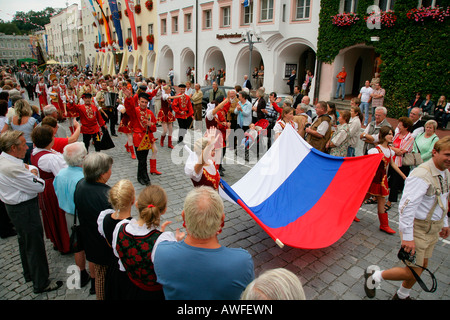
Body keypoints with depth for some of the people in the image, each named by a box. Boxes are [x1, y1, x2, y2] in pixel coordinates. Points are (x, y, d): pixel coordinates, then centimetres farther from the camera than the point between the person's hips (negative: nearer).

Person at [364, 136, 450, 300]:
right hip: (417, 228, -9)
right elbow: (407, 206, -30)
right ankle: (374, 276, 18)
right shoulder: (421, 176, -27)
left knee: (422, 266, 20)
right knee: (413, 272, -4)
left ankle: (402, 295, 41)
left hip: (434, 228, 9)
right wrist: (407, 236, -28)